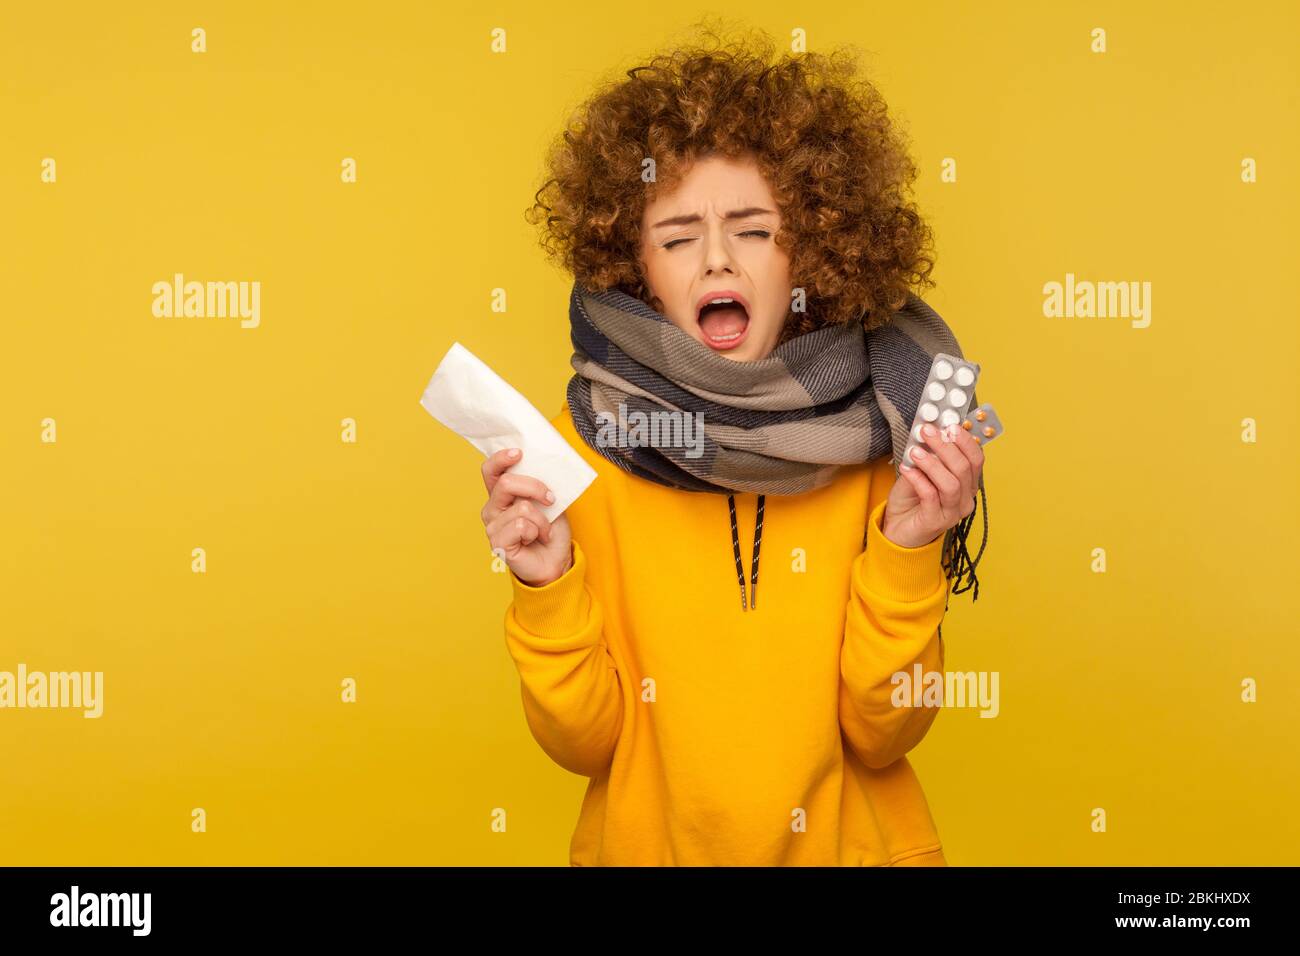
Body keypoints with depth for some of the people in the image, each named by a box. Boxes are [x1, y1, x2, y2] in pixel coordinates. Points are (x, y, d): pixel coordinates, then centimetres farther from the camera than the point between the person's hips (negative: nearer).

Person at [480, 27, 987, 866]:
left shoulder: (869, 428, -6)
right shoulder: (584, 439, -7)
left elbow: (881, 736, -5)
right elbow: (584, 742, -5)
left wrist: (905, 551, -17)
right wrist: (546, 586, -19)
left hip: (852, 841, 0)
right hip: (647, 841, 0)